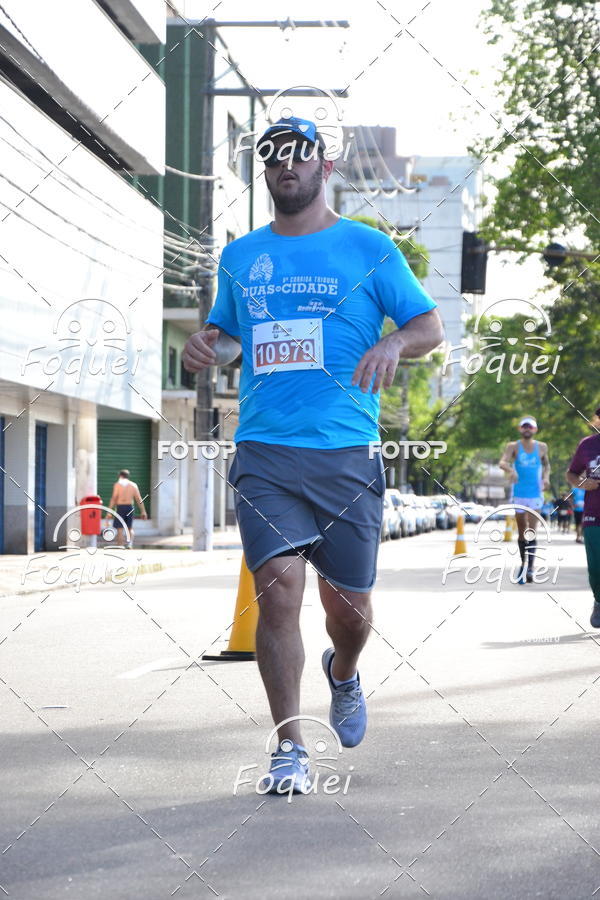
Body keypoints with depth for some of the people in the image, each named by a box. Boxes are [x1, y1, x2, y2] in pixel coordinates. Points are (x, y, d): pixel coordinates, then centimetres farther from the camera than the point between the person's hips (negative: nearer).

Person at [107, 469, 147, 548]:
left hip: (120, 507, -3)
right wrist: (143, 511, 6)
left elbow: (114, 498, -11)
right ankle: (130, 544, -5)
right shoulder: (133, 485, 6)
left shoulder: (117, 484, -3)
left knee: (120, 529, 1)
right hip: (130, 507, 3)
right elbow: (139, 499, 3)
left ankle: (120, 547, -2)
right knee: (130, 528, 16)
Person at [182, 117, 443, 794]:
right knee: (277, 584, -15)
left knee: (349, 605, 5)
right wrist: (205, 345, 2)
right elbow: (225, 331, 27)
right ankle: (289, 747, -7)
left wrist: (393, 343, -16)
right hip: (264, 455, 1)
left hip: (346, 456, -1)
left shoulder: (368, 248, 6)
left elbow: (430, 325, 6)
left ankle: (342, 674, 42)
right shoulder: (239, 256, 14)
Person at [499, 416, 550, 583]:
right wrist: (510, 469, -40)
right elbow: (503, 462, -17)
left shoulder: (542, 447, 6)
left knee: (532, 531, -13)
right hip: (519, 495, 0)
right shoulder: (513, 446, 0)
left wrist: (546, 477, 2)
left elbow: (546, 464, 22)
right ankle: (524, 564, 24)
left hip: (536, 495, 0)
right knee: (522, 531, 9)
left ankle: (530, 568, -21)